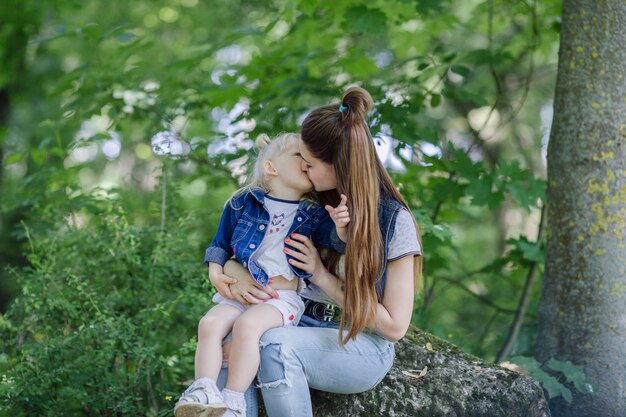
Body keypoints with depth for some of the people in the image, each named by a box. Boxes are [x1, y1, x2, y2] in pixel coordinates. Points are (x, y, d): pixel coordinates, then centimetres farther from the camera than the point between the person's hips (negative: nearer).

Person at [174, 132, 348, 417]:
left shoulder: (313, 214, 8)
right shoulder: (242, 204, 10)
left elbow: (332, 239, -2)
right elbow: (221, 244, 19)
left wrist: (340, 228, -24)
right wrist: (216, 272, 2)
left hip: (282, 297, -3)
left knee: (246, 325, -30)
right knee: (209, 324, -24)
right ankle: (203, 391, -25)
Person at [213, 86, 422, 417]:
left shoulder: (394, 220, -9)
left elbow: (394, 326, -8)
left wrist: (322, 275, -14)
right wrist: (234, 276, -14)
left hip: (363, 346, -5)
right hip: (300, 326, 5)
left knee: (275, 345, -34)